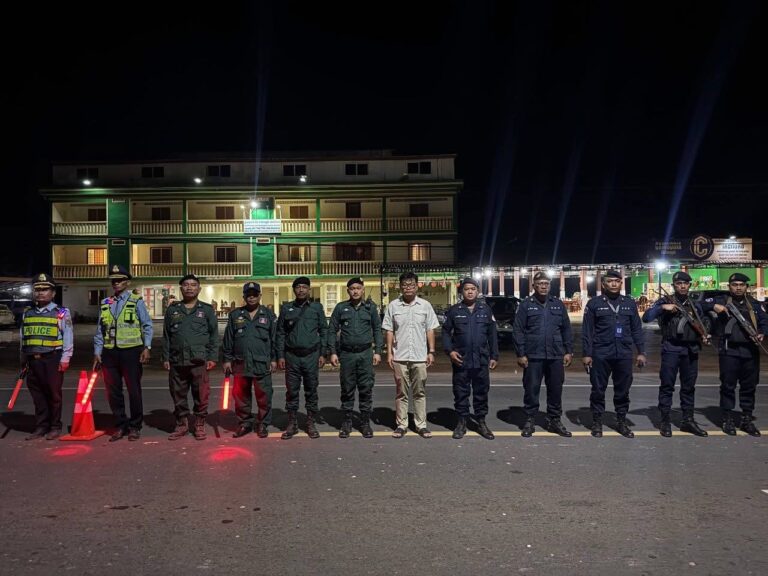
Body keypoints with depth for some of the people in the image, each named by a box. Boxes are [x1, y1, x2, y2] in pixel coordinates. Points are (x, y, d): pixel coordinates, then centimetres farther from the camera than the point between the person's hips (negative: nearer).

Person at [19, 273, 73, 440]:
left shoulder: (61, 313, -1)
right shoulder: (27, 314, 15)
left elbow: (68, 337, -4)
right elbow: (22, 337, 18)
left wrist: (65, 358, -10)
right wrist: (23, 359, 15)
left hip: (52, 359, -5)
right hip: (33, 359, 5)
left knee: (54, 394, 2)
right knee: (37, 395, 7)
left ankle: (55, 427, 12)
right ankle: (41, 427, 16)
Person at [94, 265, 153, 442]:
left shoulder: (136, 301, 0)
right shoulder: (105, 303, 13)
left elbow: (147, 326, -2)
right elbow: (100, 330, 14)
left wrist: (147, 347, -11)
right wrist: (97, 351, 9)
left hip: (131, 351, -4)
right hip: (109, 353, 4)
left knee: (134, 391, 3)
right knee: (113, 391, 8)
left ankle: (135, 427, 15)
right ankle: (121, 426, 22)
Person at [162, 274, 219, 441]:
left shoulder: (207, 310, 7)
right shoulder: (172, 310, 14)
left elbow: (214, 335, 5)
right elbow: (166, 336, 14)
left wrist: (212, 358, -3)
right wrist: (166, 358, 7)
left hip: (199, 361, -2)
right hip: (177, 362, 2)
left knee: (201, 396, 1)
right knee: (178, 395, 8)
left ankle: (199, 426, 13)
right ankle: (181, 424, 22)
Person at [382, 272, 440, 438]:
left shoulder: (425, 305, 4)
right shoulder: (393, 306, 2)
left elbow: (430, 330, 5)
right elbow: (389, 330, 4)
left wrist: (431, 352, -1)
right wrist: (389, 353, -2)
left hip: (420, 357, 0)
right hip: (400, 357, 0)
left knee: (420, 393, 7)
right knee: (401, 393, 8)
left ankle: (421, 425, 15)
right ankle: (401, 425, 16)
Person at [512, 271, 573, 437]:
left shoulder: (558, 304, 10)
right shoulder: (526, 305, 0)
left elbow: (566, 329, 12)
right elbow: (518, 331, -3)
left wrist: (569, 351, 6)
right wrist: (521, 354, -9)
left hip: (556, 355, 3)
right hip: (533, 356, -3)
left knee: (556, 389, 9)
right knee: (531, 389, 3)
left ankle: (554, 420, 22)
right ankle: (530, 420, 15)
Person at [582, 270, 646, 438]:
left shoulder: (629, 303, 10)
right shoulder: (594, 303, 1)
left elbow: (637, 329, 11)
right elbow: (587, 331, -1)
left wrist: (641, 352, 5)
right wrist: (587, 354, -6)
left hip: (624, 354, 3)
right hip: (600, 354, -2)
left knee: (623, 390, 9)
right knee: (598, 389, 4)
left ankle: (621, 422, 22)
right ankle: (597, 422, 16)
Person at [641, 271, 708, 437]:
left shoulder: (695, 305, 14)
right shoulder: (664, 301, 0)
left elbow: (701, 324, 25)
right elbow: (646, 317, -11)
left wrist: (704, 335, 4)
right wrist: (662, 307, -22)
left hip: (691, 350, 5)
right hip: (671, 349, -4)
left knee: (689, 387, 10)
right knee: (667, 386, -2)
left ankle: (688, 420, 18)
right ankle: (665, 421, 5)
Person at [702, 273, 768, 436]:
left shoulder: (754, 304, 14)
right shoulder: (721, 300, 2)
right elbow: (699, 306, -3)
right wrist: (714, 306, -20)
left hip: (751, 351, 4)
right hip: (729, 351, -4)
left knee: (749, 386, 10)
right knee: (728, 386, 1)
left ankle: (747, 419, 21)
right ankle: (728, 419, 10)